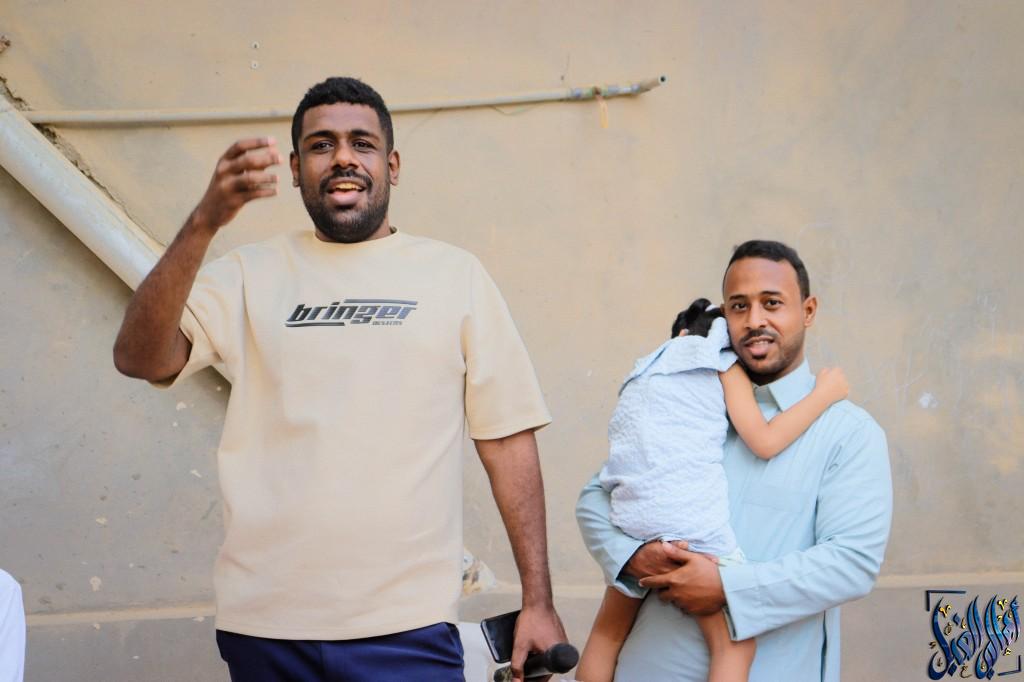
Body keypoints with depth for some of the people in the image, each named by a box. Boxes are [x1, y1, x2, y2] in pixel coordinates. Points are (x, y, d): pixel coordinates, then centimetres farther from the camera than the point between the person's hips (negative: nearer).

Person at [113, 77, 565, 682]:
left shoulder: (456, 275, 5)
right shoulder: (251, 275, 7)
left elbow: (508, 439, 4)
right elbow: (140, 358, -8)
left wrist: (538, 601, 0)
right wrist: (204, 223, -21)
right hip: (263, 627, 1)